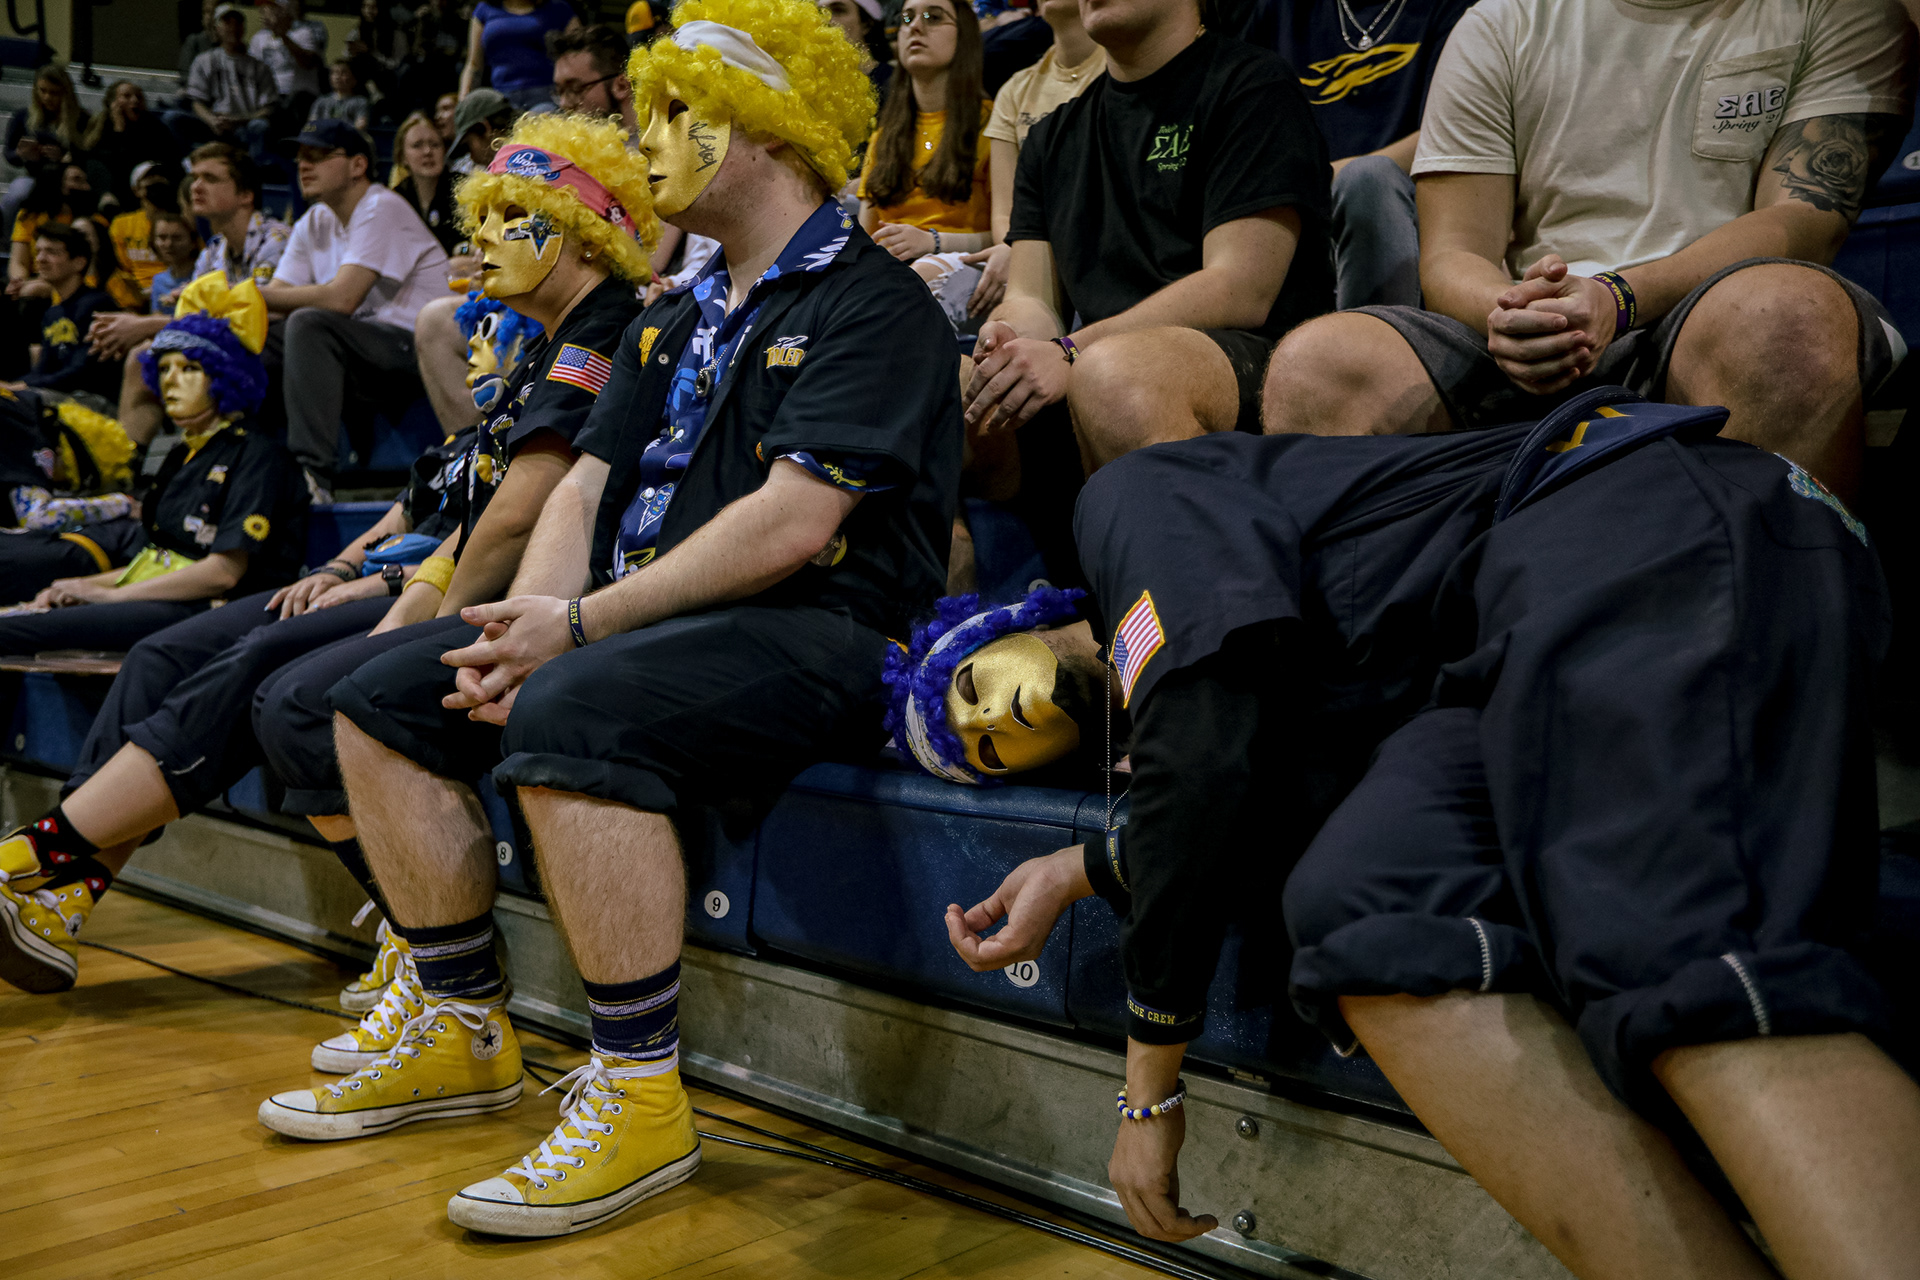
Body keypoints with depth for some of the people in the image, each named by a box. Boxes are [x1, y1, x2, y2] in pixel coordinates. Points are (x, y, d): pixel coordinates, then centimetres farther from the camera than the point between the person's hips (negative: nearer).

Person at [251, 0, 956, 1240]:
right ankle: (467, 1033, 12)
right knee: (381, 701, 4)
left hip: (813, 637, -9)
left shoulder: (873, 302, -8)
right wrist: (527, 623, -5)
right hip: (653, 621, 9)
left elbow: (792, 524, -20)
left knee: (568, 717, -35)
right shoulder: (677, 322, 22)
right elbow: (587, 487, 15)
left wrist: (585, 627, -18)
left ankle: (643, 1099, -22)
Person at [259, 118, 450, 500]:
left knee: (309, 324, -30)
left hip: (417, 352, -8)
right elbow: (278, 298, 8)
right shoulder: (313, 223, 15)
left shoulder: (381, 209, -11)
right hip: (363, 355, 8)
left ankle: (313, 473, -33)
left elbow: (342, 299, -22)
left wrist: (249, 294, -19)